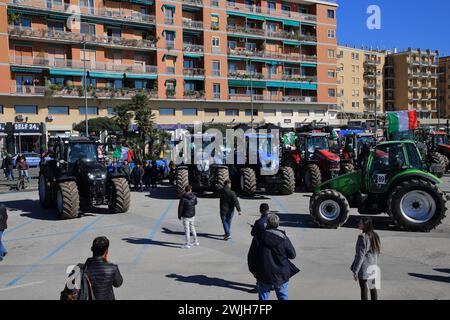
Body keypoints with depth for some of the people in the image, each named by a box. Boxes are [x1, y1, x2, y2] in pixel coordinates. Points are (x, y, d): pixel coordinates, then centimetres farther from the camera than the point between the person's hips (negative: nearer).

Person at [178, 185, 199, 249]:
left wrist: (179, 216, 0)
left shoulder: (183, 198, -17)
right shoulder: (194, 197, -4)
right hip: (192, 215, 5)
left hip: (185, 216, -5)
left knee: (187, 230, 1)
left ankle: (187, 244, 7)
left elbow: (180, 207, -12)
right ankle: (196, 242, 26)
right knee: (192, 228, 20)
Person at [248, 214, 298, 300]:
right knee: (283, 297, 14)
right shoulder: (283, 238, -11)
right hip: (281, 275, 0)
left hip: (263, 276, 1)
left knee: (263, 297, 13)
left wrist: (253, 270, 13)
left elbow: (251, 256, -1)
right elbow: (292, 255, -3)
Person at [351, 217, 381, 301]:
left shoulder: (363, 237, -19)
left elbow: (360, 255, -20)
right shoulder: (375, 236, 4)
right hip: (373, 267, 8)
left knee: (364, 289, 2)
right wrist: (375, 264, 20)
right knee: (373, 288, 18)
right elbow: (377, 253, 11)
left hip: (364, 268, -8)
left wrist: (355, 271, -15)